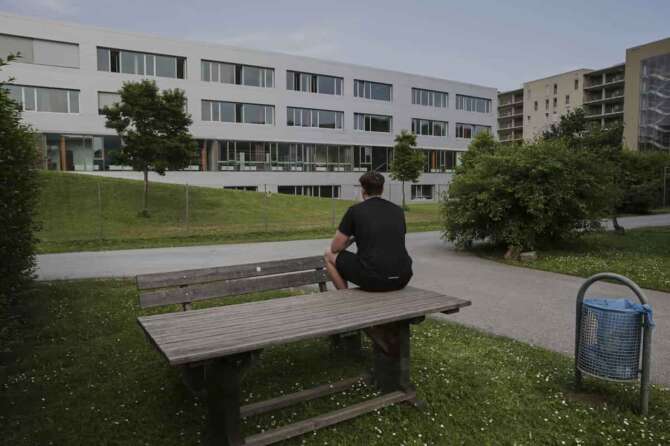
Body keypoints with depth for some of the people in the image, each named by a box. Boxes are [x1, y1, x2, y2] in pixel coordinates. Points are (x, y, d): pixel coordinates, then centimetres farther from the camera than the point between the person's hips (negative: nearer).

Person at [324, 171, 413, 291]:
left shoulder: (355, 210, 1)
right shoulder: (398, 210, 14)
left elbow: (335, 247, 8)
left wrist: (351, 239, 30)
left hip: (372, 279, -5)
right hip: (402, 278, 5)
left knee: (329, 254, 19)